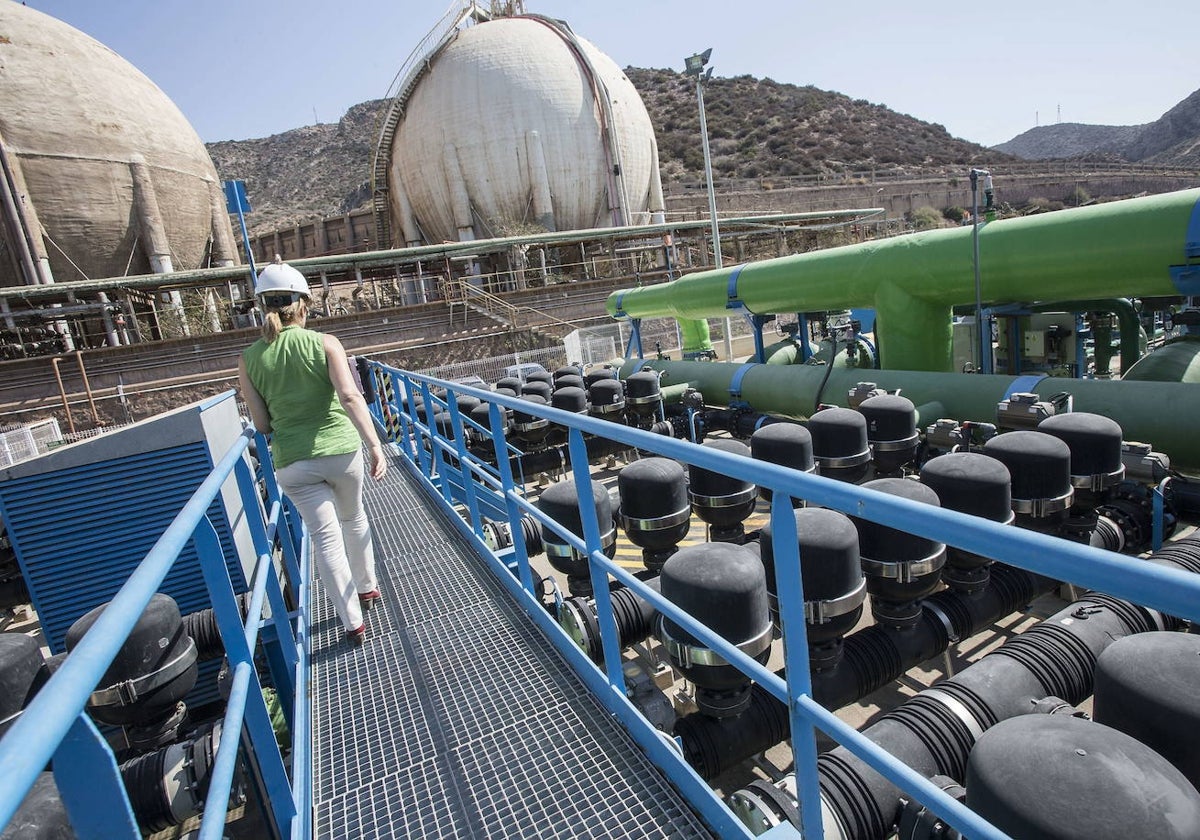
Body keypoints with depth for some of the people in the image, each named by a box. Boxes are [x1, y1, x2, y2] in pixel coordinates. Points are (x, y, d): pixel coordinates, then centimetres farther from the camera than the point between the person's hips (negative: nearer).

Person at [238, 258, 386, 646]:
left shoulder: (249, 359, 0)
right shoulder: (324, 343, -7)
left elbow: (262, 424, 1)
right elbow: (350, 397, -19)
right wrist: (375, 445, -19)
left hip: (293, 462, 1)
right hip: (341, 450, -1)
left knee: (326, 537, 6)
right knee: (354, 519, 23)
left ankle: (353, 622, 8)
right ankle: (367, 587, 40)